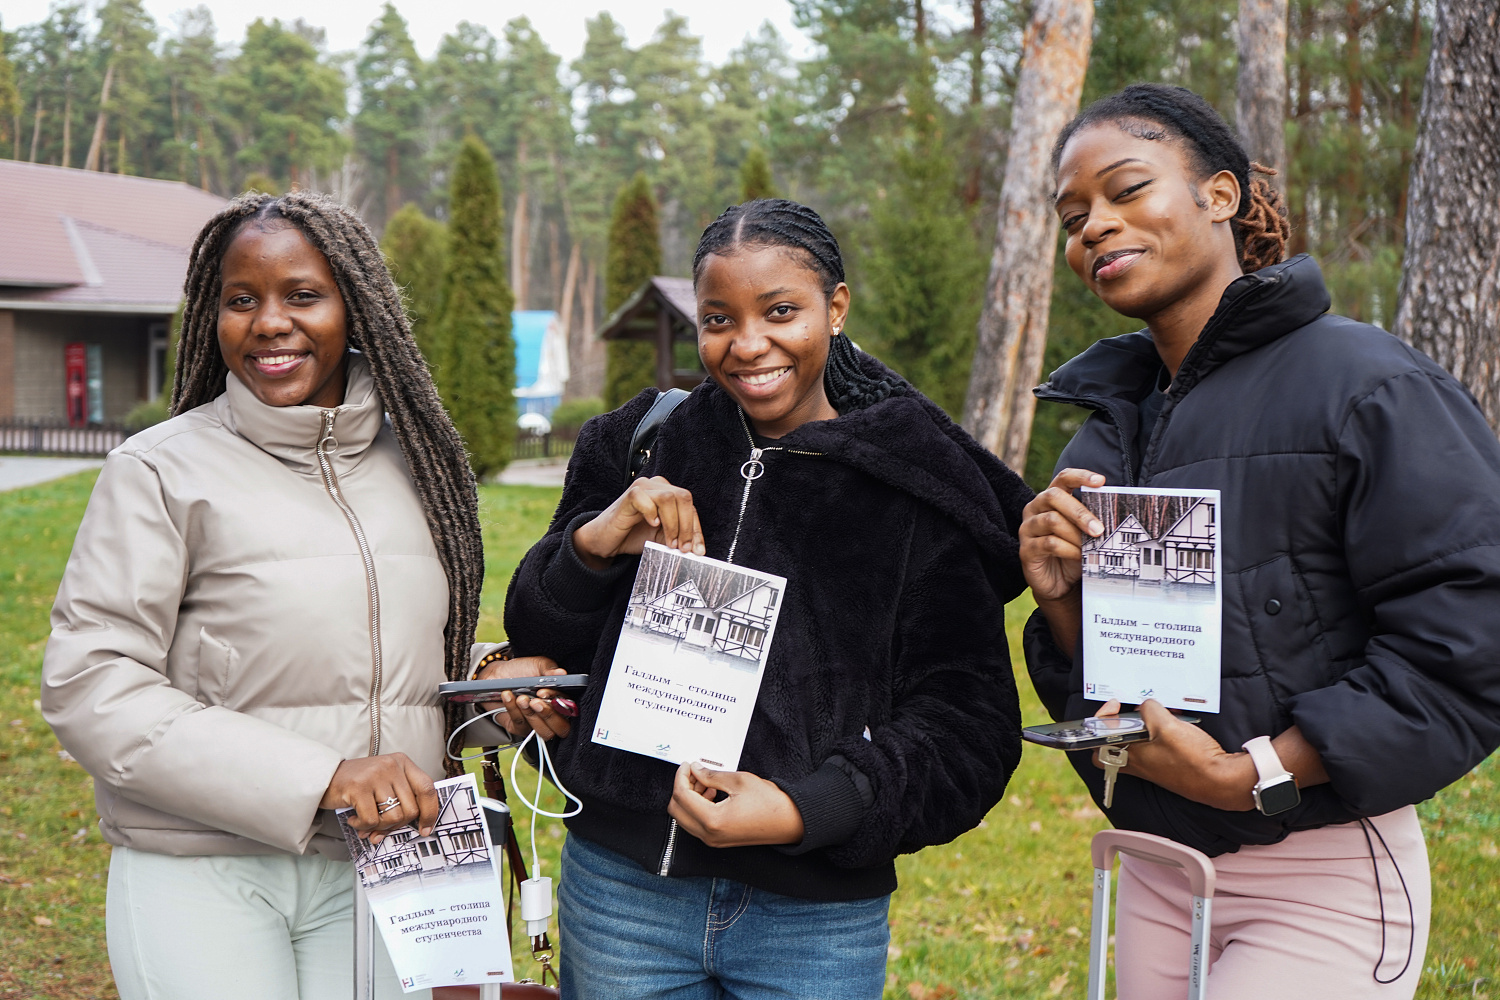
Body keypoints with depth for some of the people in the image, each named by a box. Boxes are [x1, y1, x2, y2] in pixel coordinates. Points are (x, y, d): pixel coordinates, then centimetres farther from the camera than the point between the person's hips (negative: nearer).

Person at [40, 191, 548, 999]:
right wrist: (321, 778, -20)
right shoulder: (162, 471, -6)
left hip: (378, 868, 4)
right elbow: (88, 685, -14)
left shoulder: (411, 459, 8)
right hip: (202, 872, -4)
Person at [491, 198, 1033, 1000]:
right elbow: (537, 643, 7)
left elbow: (967, 722, -6)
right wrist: (591, 545, -13)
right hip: (622, 889, 2)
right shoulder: (643, 445, 2)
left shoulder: (916, 487, -5)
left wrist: (808, 810, -19)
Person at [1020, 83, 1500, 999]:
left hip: (1322, 883, -6)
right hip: (1153, 872, 6)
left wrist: (1250, 774, -21)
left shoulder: (1368, 386, -13)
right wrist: (1058, 599, -8)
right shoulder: (1110, 429, 9)